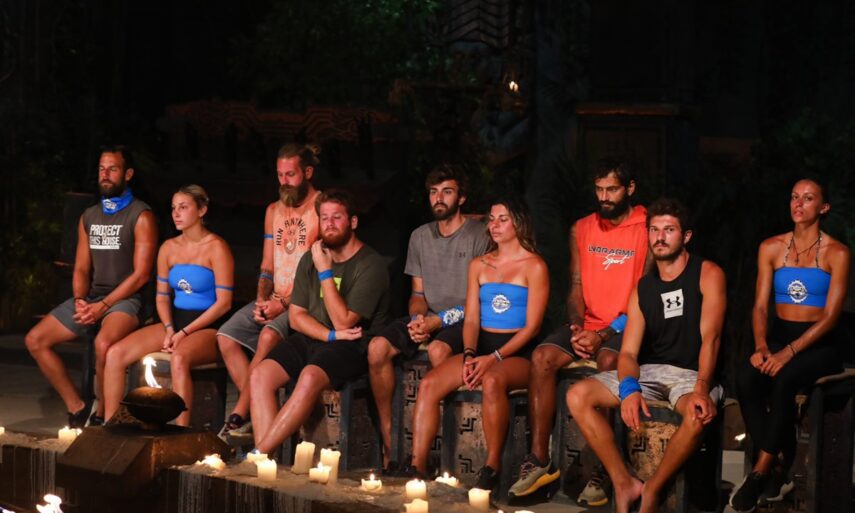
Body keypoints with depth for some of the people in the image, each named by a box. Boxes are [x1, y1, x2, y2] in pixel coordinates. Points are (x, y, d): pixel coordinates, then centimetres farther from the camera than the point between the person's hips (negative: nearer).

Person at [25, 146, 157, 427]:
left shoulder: (141, 216, -5)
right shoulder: (89, 217, 16)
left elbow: (141, 274, -11)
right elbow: (81, 268, 14)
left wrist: (103, 306, -17)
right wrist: (80, 301, -7)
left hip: (124, 299, -7)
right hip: (91, 298, 7)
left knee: (103, 343, -37)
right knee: (35, 340, -7)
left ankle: (102, 415, -17)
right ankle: (76, 407, -2)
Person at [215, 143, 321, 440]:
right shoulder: (274, 210, 18)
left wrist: (284, 303, -18)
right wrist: (262, 300, 0)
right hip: (274, 300, 7)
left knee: (269, 335, -32)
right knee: (226, 335, -13)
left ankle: (240, 415, -24)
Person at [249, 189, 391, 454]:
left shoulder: (370, 264, -8)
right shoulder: (311, 259, 12)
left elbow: (343, 322, -14)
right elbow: (296, 316, 10)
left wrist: (325, 271, -14)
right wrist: (331, 335, -9)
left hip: (353, 346, -6)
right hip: (310, 340, 6)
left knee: (310, 378, -36)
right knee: (260, 375, -20)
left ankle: (259, 453, -32)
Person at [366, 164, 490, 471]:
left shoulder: (479, 236, -3)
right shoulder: (420, 236, 17)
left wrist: (438, 321, -17)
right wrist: (417, 318, -6)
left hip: (464, 321, -6)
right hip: (427, 319, 6)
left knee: (438, 350, -38)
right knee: (378, 347, -22)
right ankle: (388, 442, -17)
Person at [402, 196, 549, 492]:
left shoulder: (534, 267, 0)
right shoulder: (478, 266, 17)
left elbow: (532, 326, -7)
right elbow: (471, 319, 10)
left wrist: (494, 358, -17)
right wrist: (469, 355, -10)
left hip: (517, 352, -5)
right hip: (480, 347, 5)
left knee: (492, 381, -39)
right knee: (429, 384, -21)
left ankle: (492, 468, -29)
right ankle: (417, 467, -23)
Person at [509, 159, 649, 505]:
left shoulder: (647, 229, -5)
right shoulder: (582, 229, 13)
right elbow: (576, 288, 12)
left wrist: (602, 335, -18)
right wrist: (577, 327, -8)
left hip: (627, 327, -5)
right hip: (588, 324, 5)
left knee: (608, 362, -36)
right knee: (542, 357, -21)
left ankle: (602, 470, -33)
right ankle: (539, 460, -20)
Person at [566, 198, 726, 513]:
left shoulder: (707, 275, -3)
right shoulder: (642, 288, 11)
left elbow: (710, 337, -14)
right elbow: (629, 351, 3)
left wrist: (701, 388, -32)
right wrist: (629, 388, -21)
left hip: (692, 373, -5)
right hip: (649, 372, 5)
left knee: (700, 413, -40)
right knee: (577, 396, -15)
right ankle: (624, 484, -15)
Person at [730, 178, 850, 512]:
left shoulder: (836, 254, -2)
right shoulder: (771, 248, 10)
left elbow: (831, 316, -9)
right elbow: (760, 306, 6)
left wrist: (789, 352, -22)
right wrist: (761, 347, -15)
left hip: (818, 344, -3)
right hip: (778, 335, 3)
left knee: (782, 380, -36)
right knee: (745, 377, -30)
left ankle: (761, 472, -27)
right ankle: (779, 469, -25)